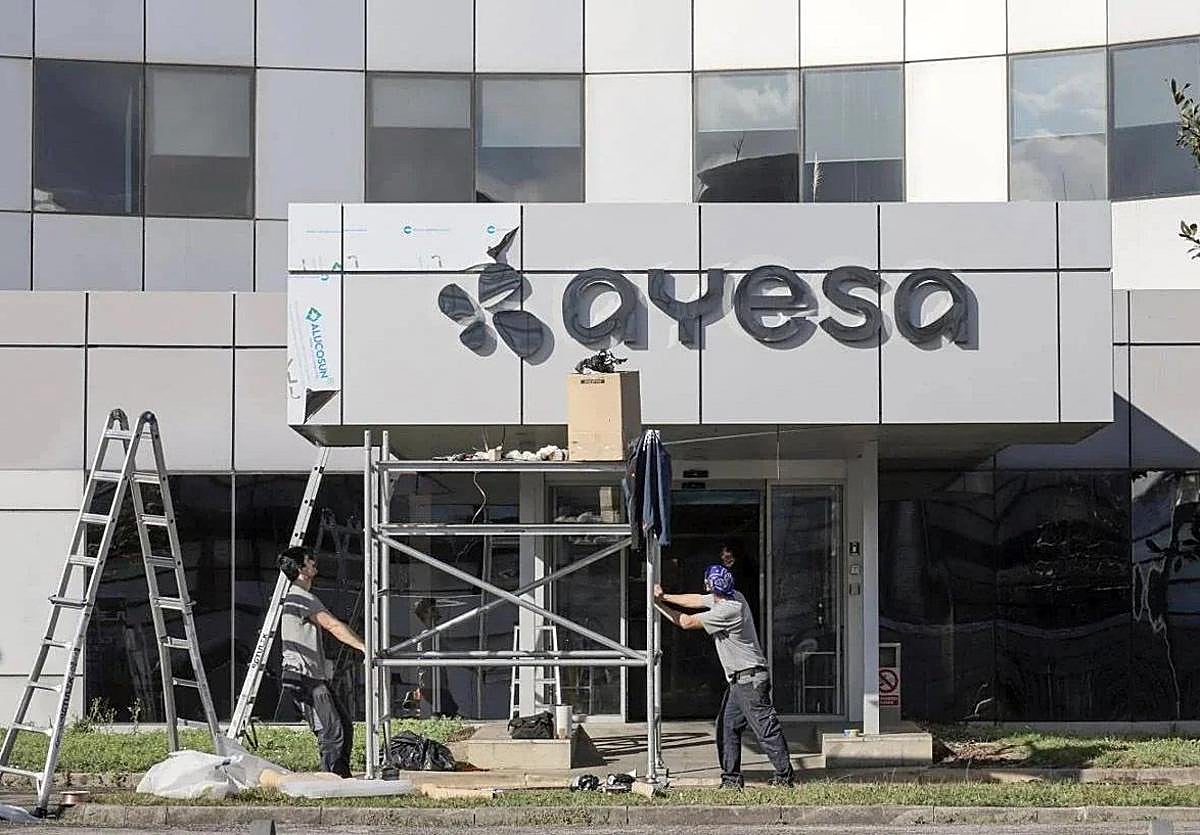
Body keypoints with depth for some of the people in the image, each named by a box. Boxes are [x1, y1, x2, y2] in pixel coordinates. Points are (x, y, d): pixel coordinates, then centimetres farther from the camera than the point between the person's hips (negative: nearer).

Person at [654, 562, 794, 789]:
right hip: (738, 681, 10)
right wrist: (665, 597, 13)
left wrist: (658, 604, -6)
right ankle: (732, 778, 15)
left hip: (750, 680, -10)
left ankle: (784, 776, -5)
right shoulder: (733, 596, 5)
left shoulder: (727, 611, -22)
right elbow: (696, 600, 18)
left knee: (765, 728, -8)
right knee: (727, 727, 12)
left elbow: (687, 622, -16)